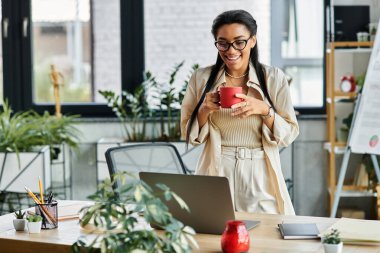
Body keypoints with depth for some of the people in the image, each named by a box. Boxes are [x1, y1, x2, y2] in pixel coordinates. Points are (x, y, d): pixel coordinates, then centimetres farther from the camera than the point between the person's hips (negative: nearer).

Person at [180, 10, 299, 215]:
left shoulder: (274, 78, -2)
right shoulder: (201, 78, 1)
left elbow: (289, 134, -1)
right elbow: (189, 135, 6)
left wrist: (264, 110, -18)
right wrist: (204, 110, -13)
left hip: (259, 182, -1)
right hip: (215, 177, 1)